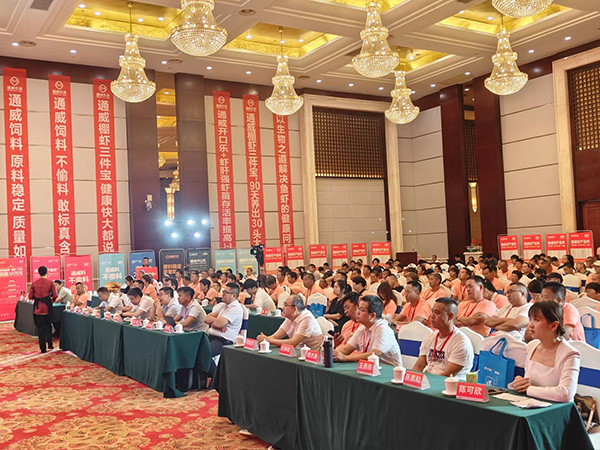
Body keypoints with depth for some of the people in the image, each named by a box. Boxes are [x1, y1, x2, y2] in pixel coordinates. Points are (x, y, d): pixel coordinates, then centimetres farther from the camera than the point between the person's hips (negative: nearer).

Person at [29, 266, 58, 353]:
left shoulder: (34, 283, 1)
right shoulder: (50, 283, -4)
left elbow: (30, 297, 2)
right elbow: (55, 296, -6)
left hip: (37, 307, 1)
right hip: (47, 306, -1)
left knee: (40, 327, 6)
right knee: (48, 325, 17)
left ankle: (43, 348, 7)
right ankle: (49, 344, 14)